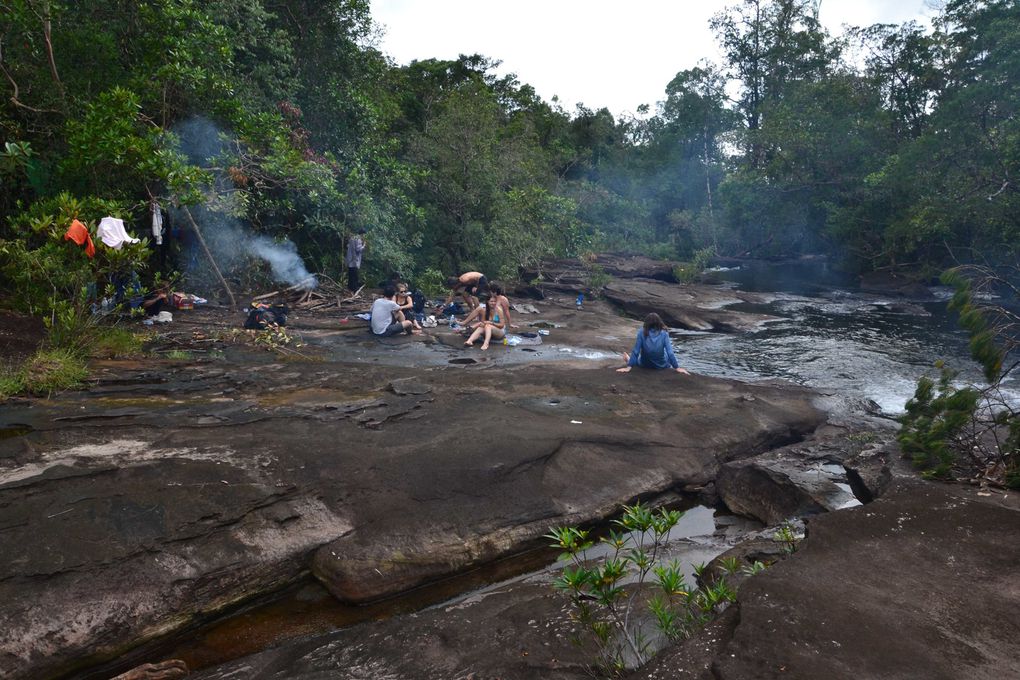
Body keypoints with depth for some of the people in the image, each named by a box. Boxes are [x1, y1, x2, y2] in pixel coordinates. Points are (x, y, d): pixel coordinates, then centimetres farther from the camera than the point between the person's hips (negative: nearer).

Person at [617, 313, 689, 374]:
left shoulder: (642, 333, -19)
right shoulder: (664, 334, -19)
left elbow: (635, 351, -18)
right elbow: (670, 352, -20)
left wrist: (628, 367, -14)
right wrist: (677, 368, -13)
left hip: (644, 365, 0)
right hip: (661, 366, 0)